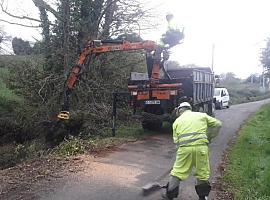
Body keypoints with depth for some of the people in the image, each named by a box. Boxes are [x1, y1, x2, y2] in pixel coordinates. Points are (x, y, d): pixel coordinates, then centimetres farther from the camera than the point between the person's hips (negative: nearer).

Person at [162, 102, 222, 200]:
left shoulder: (177, 121, 17)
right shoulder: (202, 115, 17)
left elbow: (176, 141, 10)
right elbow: (218, 124, 18)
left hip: (184, 148, 0)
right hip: (201, 147, 1)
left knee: (177, 172, 10)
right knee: (202, 174, 15)